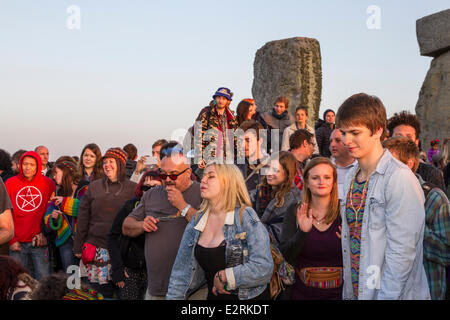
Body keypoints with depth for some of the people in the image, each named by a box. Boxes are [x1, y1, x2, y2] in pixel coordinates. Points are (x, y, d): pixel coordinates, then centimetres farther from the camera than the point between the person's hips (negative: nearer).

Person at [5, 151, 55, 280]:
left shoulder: (48, 183, 1)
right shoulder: (10, 183, 2)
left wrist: (44, 232, -5)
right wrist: (11, 240, -2)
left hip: (39, 242, -1)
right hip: (17, 243, 1)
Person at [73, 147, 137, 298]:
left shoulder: (132, 188, 4)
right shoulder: (94, 187, 9)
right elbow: (82, 218, 10)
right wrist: (78, 247, 8)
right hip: (96, 248, 1)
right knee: (100, 293, 1)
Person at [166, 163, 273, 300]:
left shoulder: (246, 217, -12)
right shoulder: (196, 221, 5)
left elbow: (263, 267, -21)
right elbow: (181, 271, 8)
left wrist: (223, 276, -15)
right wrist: (173, 297, 0)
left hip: (248, 296, -4)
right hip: (214, 296, 5)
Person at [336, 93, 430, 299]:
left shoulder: (400, 178, -16)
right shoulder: (351, 177, 8)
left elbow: (401, 252, -20)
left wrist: (386, 295, -20)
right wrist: (348, 292, 8)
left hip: (398, 294, -7)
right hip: (355, 291, 7)